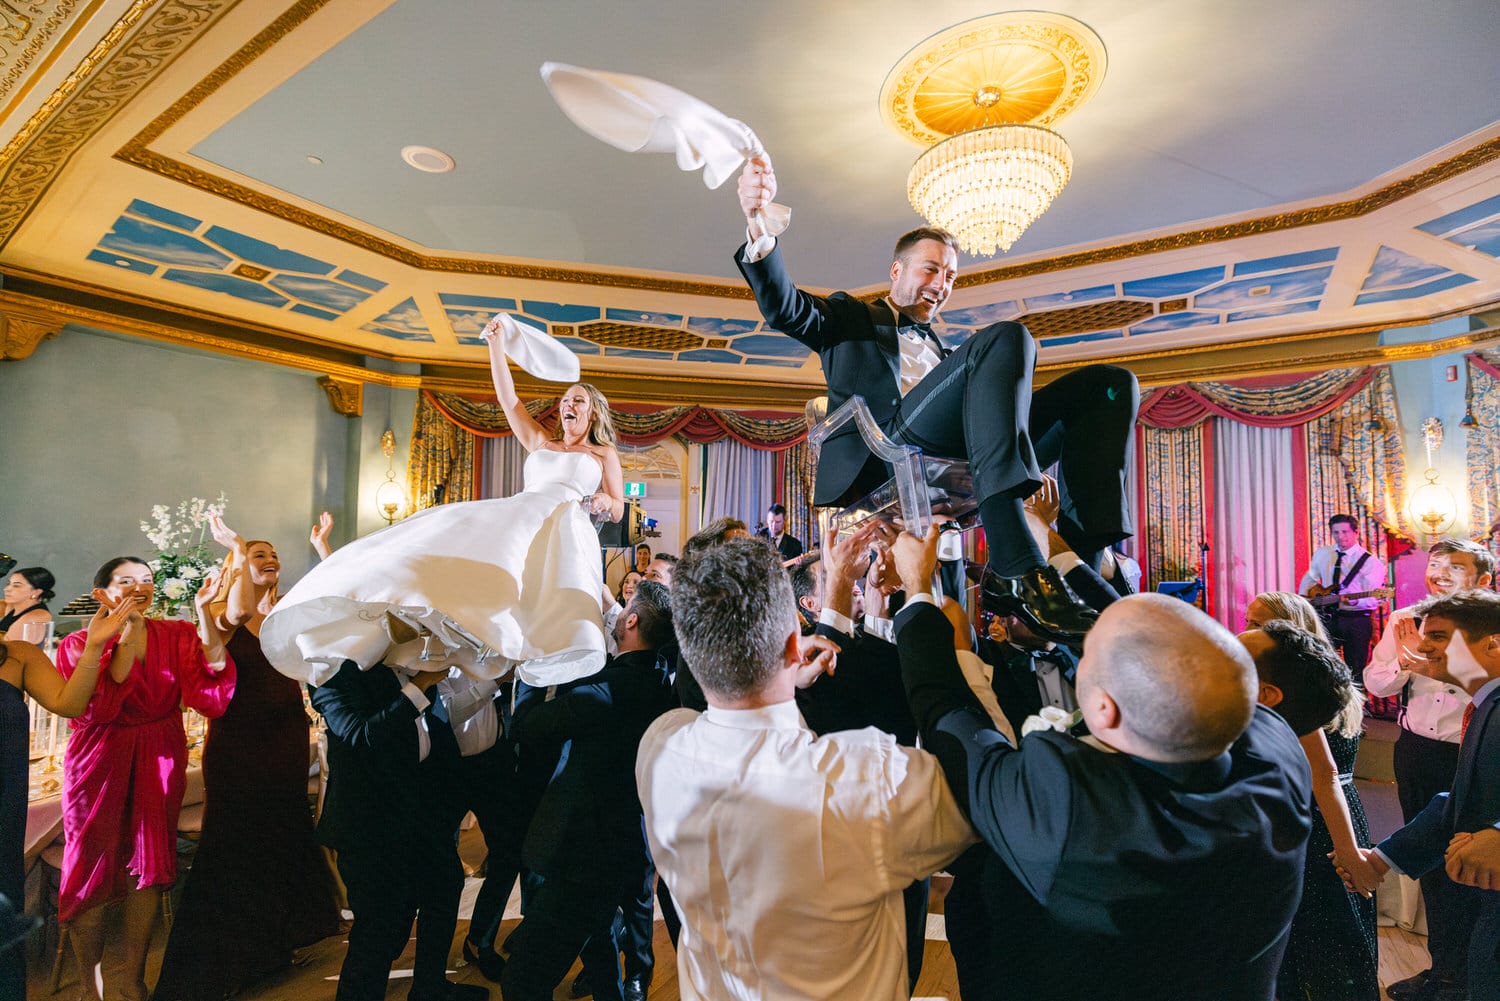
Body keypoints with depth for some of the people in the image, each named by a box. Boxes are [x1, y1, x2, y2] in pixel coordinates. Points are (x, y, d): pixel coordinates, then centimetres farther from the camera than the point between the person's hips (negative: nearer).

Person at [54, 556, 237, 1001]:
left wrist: (203, 612, -26)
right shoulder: (79, 645, -2)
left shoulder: (177, 635, 0)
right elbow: (99, 707, -18)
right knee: (90, 871, 5)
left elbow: (213, 684, -18)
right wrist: (126, 636, -22)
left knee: (148, 868, 6)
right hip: (100, 766, -1)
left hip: (160, 764, 1)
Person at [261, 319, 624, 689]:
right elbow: (508, 399, 26)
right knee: (456, 536, -24)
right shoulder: (540, 444, 31)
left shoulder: (605, 453, 21)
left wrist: (604, 503, -9)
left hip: (564, 523, -4)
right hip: (516, 514, 4)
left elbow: (618, 510, 15)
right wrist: (495, 344, 23)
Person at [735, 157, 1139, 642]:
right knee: (1007, 336, -27)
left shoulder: (944, 351, 41)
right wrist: (758, 228, -11)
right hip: (887, 441, -5)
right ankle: (1016, 567, -43)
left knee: (1108, 383, -7)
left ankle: (1081, 565, -28)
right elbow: (784, 309, 7)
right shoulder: (851, 316, 27)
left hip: (955, 449, 6)